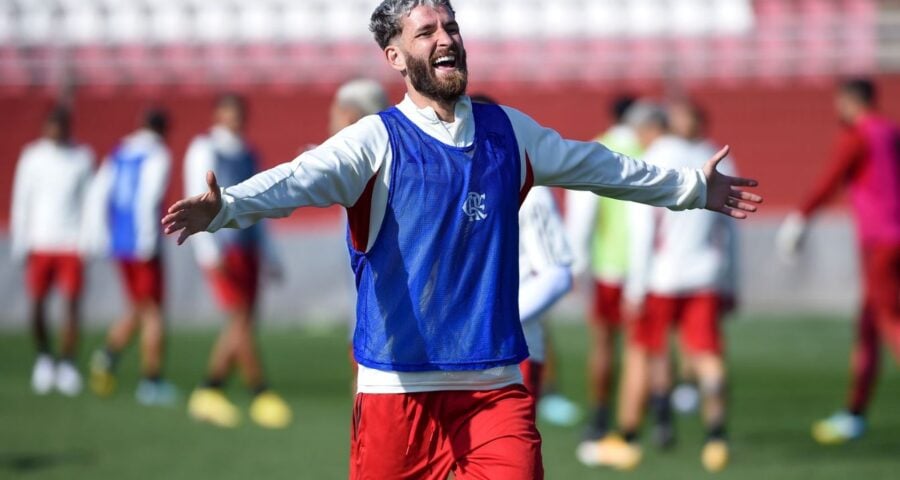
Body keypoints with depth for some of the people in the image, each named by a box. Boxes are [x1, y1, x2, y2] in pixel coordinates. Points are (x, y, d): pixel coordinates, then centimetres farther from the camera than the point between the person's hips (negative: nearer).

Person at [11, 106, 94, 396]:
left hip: (72, 244, -1)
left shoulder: (83, 158, 5)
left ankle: (67, 364, 0)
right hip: (40, 242, 1)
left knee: (72, 304, -9)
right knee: (36, 305, -1)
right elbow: (21, 201, 6)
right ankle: (44, 358, 20)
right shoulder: (32, 157, 4)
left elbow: (89, 201, 9)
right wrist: (19, 244, 2)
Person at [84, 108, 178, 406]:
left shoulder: (117, 156, 14)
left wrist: (102, 238, 11)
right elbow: (148, 198, -19)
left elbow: (96, 198, 9)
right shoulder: (157, 156, -5)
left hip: (118, 244, 6)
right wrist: (147, 239, -18)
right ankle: (151, 382, 3)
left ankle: (109, 354, -7)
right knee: (153, 311, 2)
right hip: (143, 245, -6)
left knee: (138, 310, 17)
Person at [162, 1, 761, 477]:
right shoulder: (378, 141, -5)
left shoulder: (509, 131, 10)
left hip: (497, 384, 3)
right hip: (398, 384, -3)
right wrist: (223, 207, -41)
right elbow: (298, 179, -22)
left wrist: (692, 187, 37)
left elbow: (597, 165, 26)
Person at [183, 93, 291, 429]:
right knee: (242, 319, -12)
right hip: (221, 247, -7)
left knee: (240, 326, 3)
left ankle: (208, 394, 11)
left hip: (247, 247, 7)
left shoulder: (247, 156, 17)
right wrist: (210, 252, -21)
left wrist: (269, 259, 22)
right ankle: (261, 396, -12)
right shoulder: (204, 150, -3)